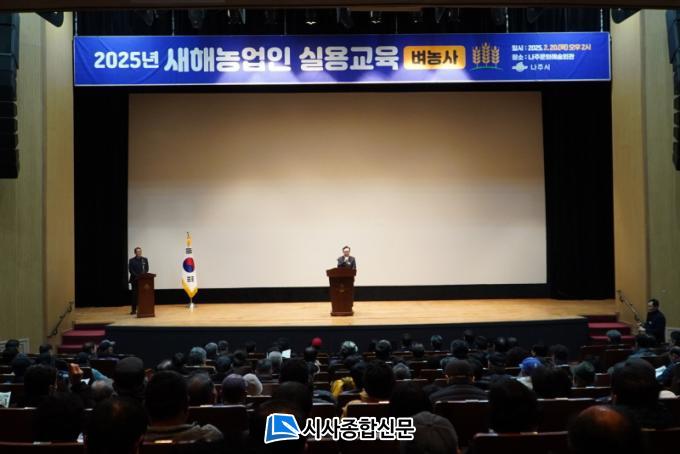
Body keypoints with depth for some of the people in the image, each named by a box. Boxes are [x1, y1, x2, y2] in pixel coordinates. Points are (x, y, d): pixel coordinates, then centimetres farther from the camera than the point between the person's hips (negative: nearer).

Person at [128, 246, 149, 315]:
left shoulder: (145, 259, 9)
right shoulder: (131, 260, 3)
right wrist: (136, 276, -14)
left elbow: (147, 269, 7)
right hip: (135, 280, -2)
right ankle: (133, 309, 0)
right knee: (134, 294, -2)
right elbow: (130, 270, -3)